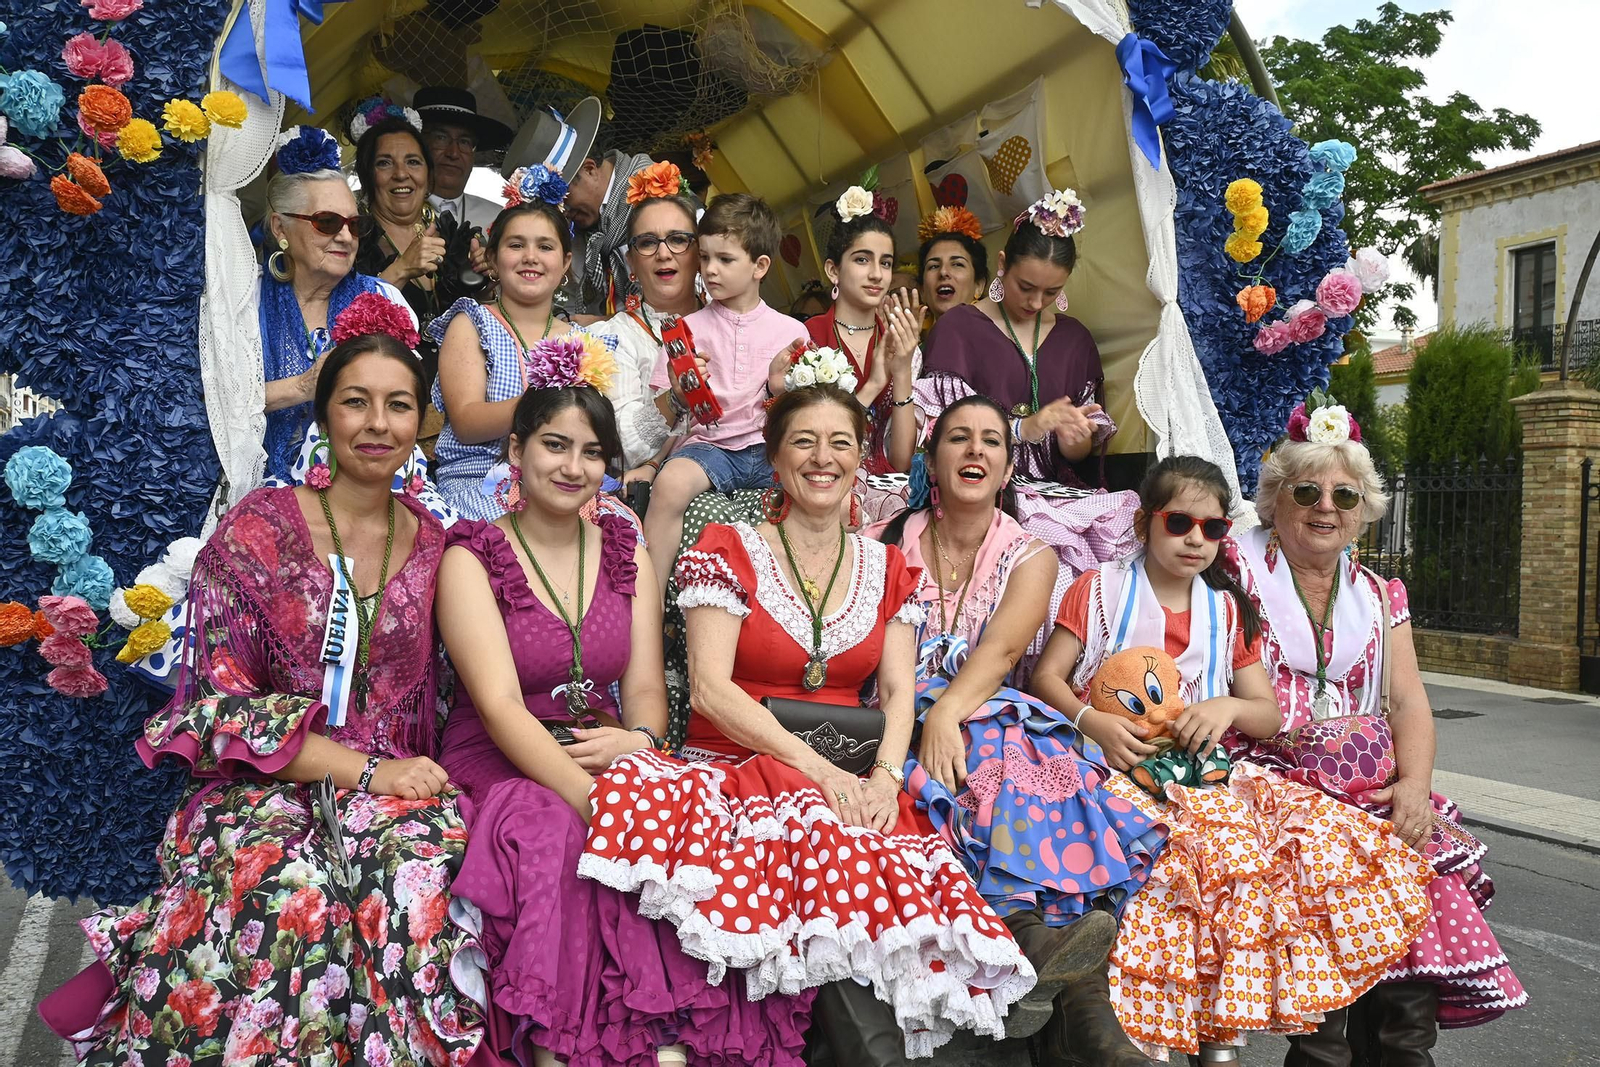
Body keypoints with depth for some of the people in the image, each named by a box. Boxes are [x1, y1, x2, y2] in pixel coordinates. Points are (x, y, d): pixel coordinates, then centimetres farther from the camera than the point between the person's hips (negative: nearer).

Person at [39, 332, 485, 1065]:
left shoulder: (431, 544, 9)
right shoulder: (257, 531, -2)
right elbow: (224, 707, -7)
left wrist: (405, 776, -2)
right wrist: (364, 771, -16)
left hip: (394, 785, 2)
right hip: (263, 789, -2)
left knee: (422, 865, -32)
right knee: (284, 890, -35)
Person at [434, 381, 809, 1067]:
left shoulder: (626, 552, 11)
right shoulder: (471, 558, -3)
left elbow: (645, 687, 7)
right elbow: (500, 705, -16)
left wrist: (637, 739, -18)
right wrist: (591, 797, -30)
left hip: (611, 759, 4)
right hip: (502, 768, -3)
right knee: (560, 839, -35)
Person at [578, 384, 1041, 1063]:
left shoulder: (886, 567, 14)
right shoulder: (729, 551, 1)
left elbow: (898, 691, 8)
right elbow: (711, 688, -9)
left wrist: (885, 775, -13)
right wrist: (819, 769, -17)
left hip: (854, 777, 3)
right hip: (741, 767, -3)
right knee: (819, 826, -33)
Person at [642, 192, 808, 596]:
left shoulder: (791, 331, 11)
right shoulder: (689, 328, 11)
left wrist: (781, 388, -9)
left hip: (770, 450, 1)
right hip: (708, 445, 0)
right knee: (670, 482, -34)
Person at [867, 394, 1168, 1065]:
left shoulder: (1030, 558, 11)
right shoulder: (886, 545, 12)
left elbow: (1001, 648, -9)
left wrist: (948, 712, -28)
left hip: (992, 717, 0)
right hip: (902, 724, 0)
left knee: (1035, 763, -33)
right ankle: (1040, 931, -51)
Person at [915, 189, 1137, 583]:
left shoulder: (1073, 339, 16)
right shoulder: (957, 328, 3)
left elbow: (1083, 456, 14)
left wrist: (1073, 440, -10)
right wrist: (1024, 428, -18)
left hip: (1058, 490, 5)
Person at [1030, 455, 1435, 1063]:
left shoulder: (1227, 611, 17)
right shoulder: (1099, 589, 7)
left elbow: (1270, 715, 15)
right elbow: (1046, 677, 1)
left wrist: (1230, 706, -8)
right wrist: (1094, 723, -16)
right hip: (1120, 764, -4)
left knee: (1321, 831, -18)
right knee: (1204, 846, -32)